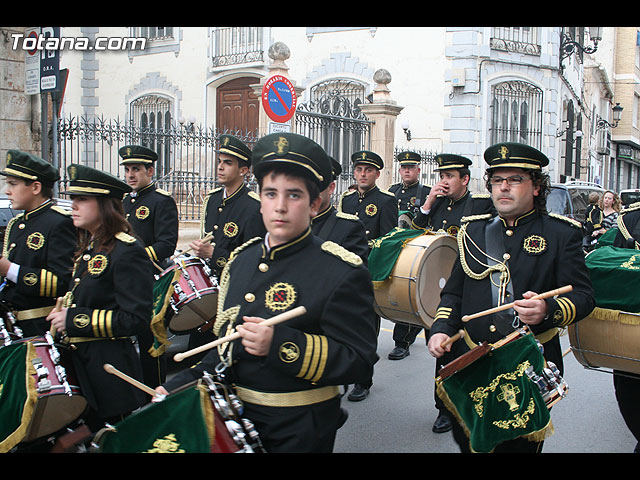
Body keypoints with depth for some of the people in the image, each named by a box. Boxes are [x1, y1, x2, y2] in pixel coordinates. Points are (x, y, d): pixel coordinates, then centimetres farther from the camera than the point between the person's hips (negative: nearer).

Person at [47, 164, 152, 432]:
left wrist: (75, 320, -20)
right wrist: (62, 315, 6)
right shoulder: (88, 249, 12)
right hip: (81, 365, 9)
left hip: (111, 370, -9)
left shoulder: (127, 251, -17)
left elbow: (136, 319, -22)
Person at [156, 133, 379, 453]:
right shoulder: (242, 259, 4)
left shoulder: (343, 272, -18)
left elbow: (359, 361, -21)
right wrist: (182, 384, 5)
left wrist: (281, 344, -32)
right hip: (236, 418, 6)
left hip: (299, 433, -6)